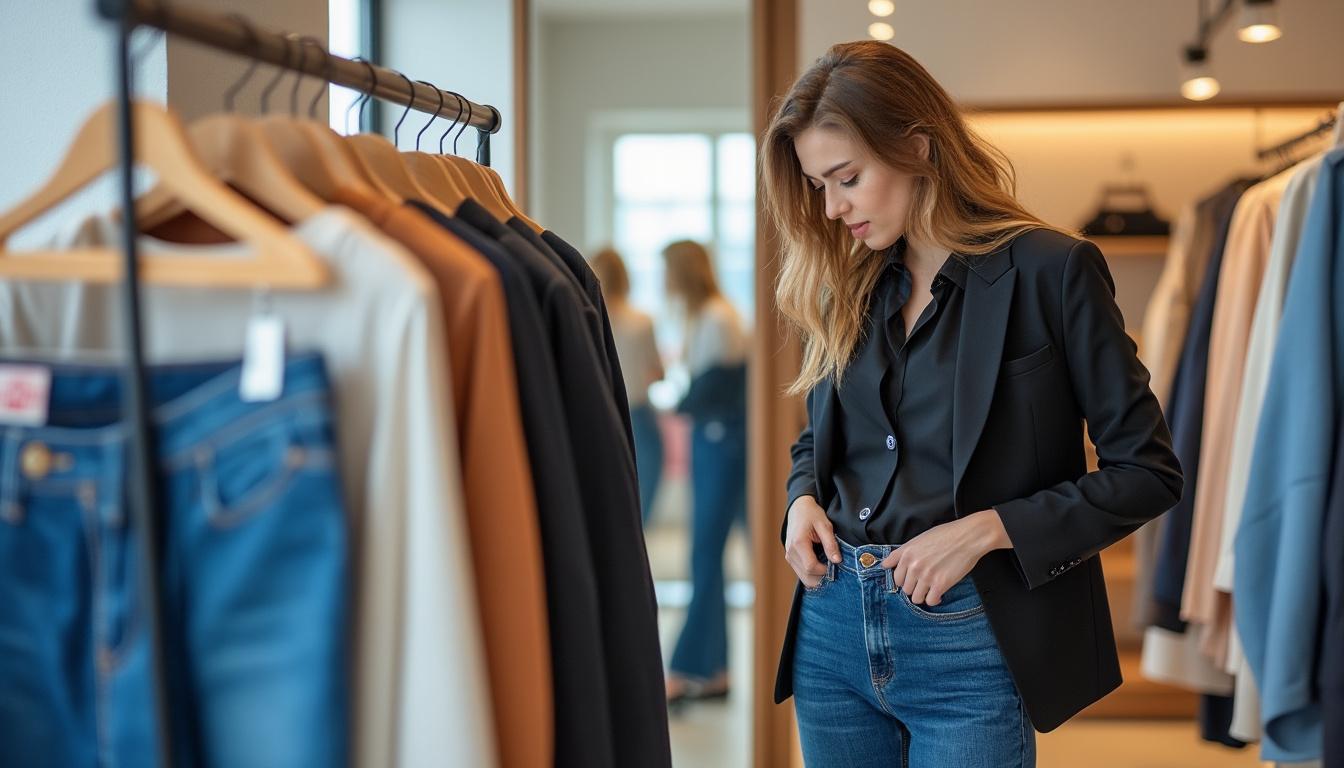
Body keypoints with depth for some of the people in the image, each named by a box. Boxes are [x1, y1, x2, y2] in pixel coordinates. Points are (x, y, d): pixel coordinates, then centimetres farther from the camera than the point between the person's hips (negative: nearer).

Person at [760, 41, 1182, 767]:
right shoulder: (846, 285, 8)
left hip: (968, 646, -5)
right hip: (832, 630, 6)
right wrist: (802, 500, -1)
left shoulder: (1051, 270, -9)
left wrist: (986, 528, -16)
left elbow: (1147, 470, -8)